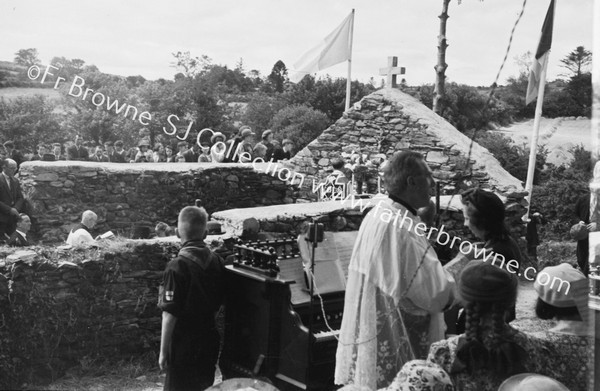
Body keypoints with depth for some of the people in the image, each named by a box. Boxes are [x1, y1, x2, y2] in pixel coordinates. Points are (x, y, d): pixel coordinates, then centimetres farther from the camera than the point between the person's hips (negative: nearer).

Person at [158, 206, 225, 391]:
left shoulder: (177, 267, -20)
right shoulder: (216, 261, -2)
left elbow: (170, 314, -19)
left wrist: (163, 351, -11)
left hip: (184, 342, -5)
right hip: (209, 339, 6)